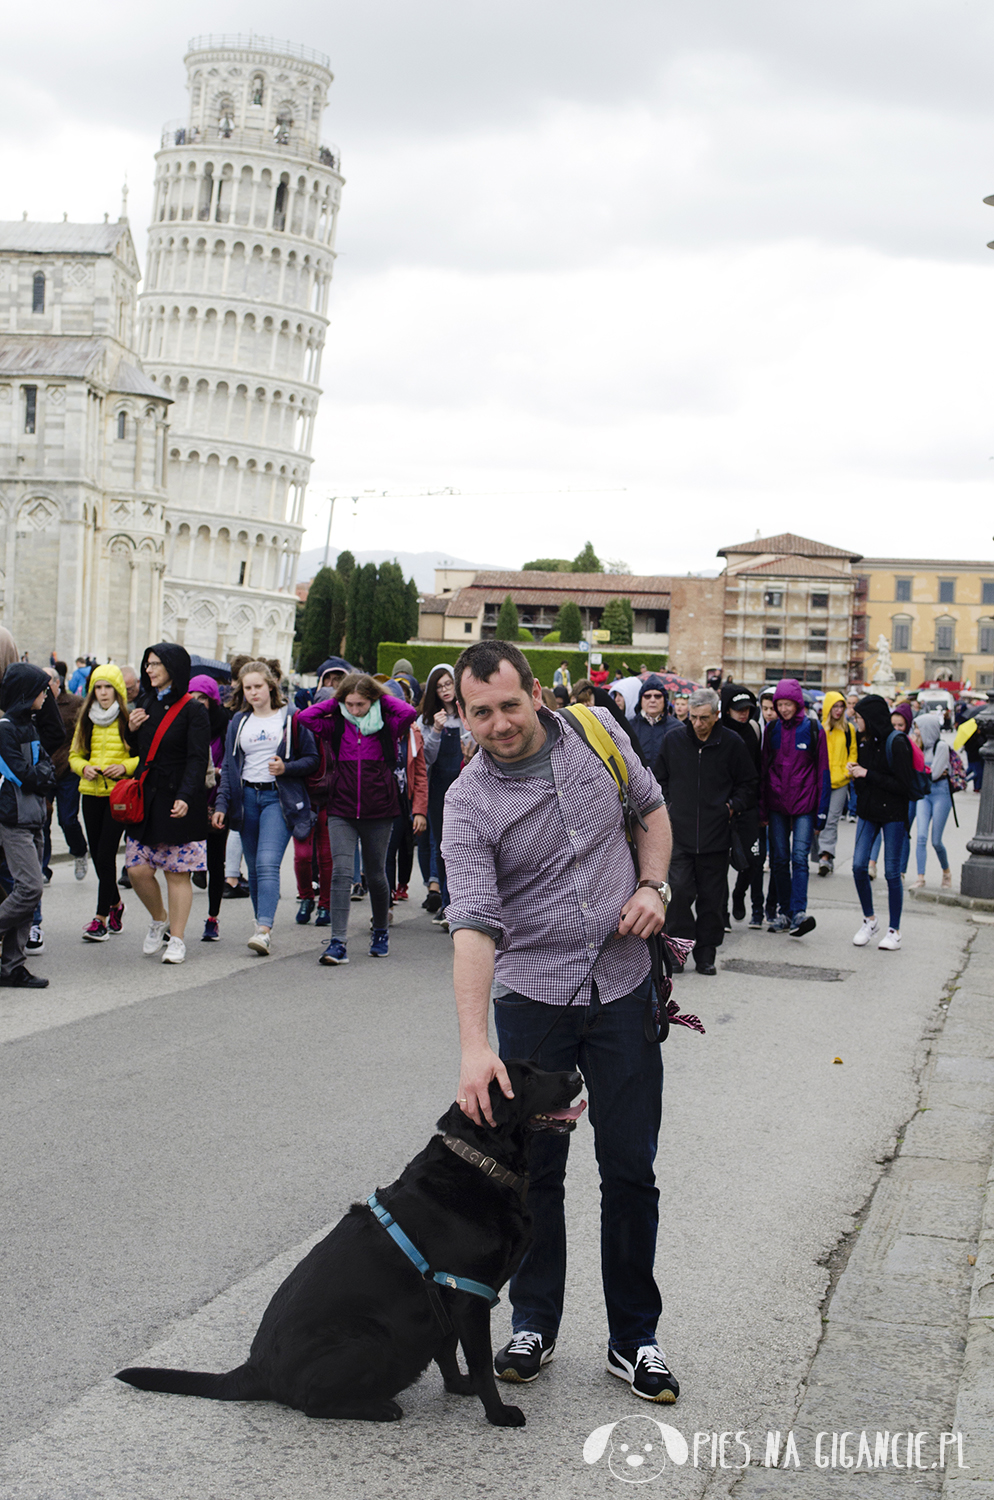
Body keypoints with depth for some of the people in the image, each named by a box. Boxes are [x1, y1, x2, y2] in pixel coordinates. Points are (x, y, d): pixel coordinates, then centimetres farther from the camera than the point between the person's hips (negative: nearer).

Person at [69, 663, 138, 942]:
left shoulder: (129, 719, -4)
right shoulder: (86, 720, 11)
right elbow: (74, 755, 16)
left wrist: (124, 767, -17)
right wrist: (84, 768, -5)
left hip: (119, 793, -5)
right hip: (91, 791, 5)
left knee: (106, 854, -11)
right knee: (97, 855, 10)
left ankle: (101, 919, -9)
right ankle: (115, 903, 32)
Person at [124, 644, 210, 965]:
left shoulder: (192, 710, -7)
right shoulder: (144, 704, 12)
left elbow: (197, 759, -13)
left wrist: (185, 797, -25)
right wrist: (132, 730, 0)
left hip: (179, 801, -6)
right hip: (145, 798, 6)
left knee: (178, 872, -1)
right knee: (137, 869, 1)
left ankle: (176, 939, 7)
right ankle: (159, 921, 25)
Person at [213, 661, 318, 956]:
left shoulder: (291, 718, 1)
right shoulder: (238, 721, 13)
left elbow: (312, 759, 3)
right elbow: (229, 766, 14)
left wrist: (286, 768, -15)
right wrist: (221, 804, 4)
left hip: (279, 797, -5)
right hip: (247, 797, 5)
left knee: (267, 863, -18)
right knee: (254, 868, 7)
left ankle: (264, 929, -26)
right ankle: (262, 924, 16)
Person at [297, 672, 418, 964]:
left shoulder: (386, 725, 0)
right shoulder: (336, 725, 4)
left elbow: (409, 713, -19)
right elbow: (305, 717, -7)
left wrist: (383, 699, -3)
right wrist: (335, 702, 1)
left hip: (379, 811, -1)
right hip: (342, 810, 1)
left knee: (375, 874, 10)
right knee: (341, 871, -12)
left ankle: (381, 933, 32)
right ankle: (338, 942, -15)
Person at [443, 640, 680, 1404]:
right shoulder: (470, 804, -13)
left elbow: (650, 806, 16)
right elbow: (474, 925, -22)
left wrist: (654, 887, -2)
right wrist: (475, 1045, -32)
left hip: (622, 987, 2)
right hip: (531, 993, -2)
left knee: (631, 1168, 4)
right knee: (534, 1171, 4)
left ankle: (635, 1338, 17)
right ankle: (534, 1325, 23)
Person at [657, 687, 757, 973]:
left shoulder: (732, 743, 0)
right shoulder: (673, 740, 3)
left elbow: (749, 783, 11)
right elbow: (660, 779, 17)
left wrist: (733, 806, -2)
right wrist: (667, 807, 7)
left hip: (716, 834, 0)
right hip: (679, 832, 0)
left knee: (712, 897, 6)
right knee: (679, 890, -12)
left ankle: (706, 954, 15)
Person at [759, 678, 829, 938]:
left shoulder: (813, 730, -1)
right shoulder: (771, 730, 7)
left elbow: (822, 770, 0)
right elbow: (763, 768, 11)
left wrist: (822, 810, -3)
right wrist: (762, 808, 8)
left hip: (804, 804, -3)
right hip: (777, 804, 3)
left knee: (799, 857, -14)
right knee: (779, 859, 5)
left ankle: (799, 912, -21)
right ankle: (785, 913, 13)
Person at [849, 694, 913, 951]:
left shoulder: (896, 743, -14)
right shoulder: (863, 741, 7)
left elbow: (902, 784, -17)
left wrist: (867, 775, -16)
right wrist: (856, 774, -4)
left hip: (893, 814, -6)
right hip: (868, 812, 6)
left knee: (892, 872, 0)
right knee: (859, 866, -3)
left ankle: (894, 930, 10)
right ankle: (869, 920, 16)